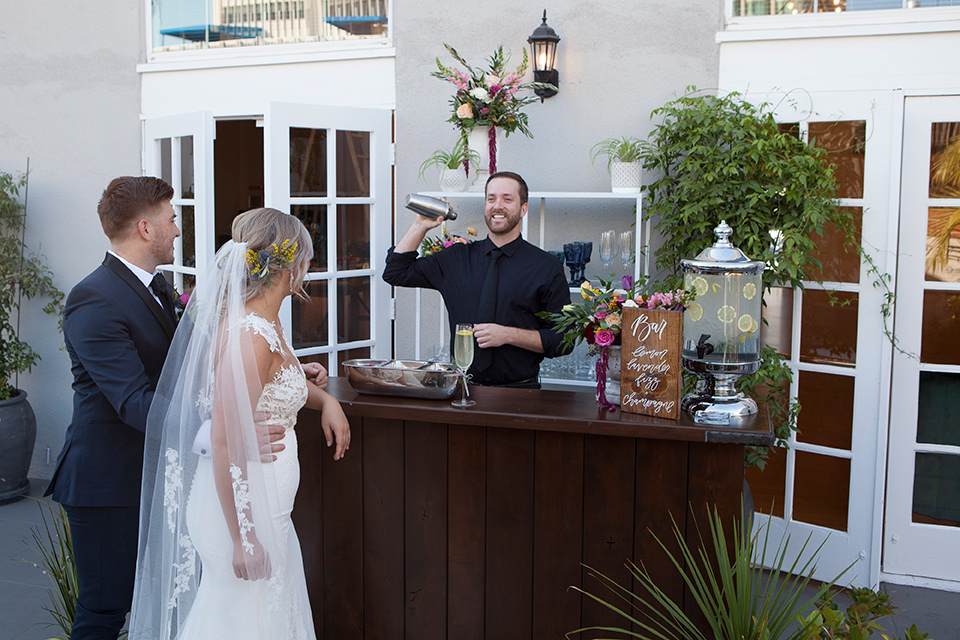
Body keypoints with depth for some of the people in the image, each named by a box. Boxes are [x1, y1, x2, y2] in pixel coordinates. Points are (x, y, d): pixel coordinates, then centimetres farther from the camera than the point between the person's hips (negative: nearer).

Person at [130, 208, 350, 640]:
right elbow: (226, 444, -25)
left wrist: (324, 400, 10)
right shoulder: (250, 335, -23)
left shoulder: (260, 321, 5)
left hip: (263, 509, 9)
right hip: (244, 512, -9)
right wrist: (244, 539, -21)